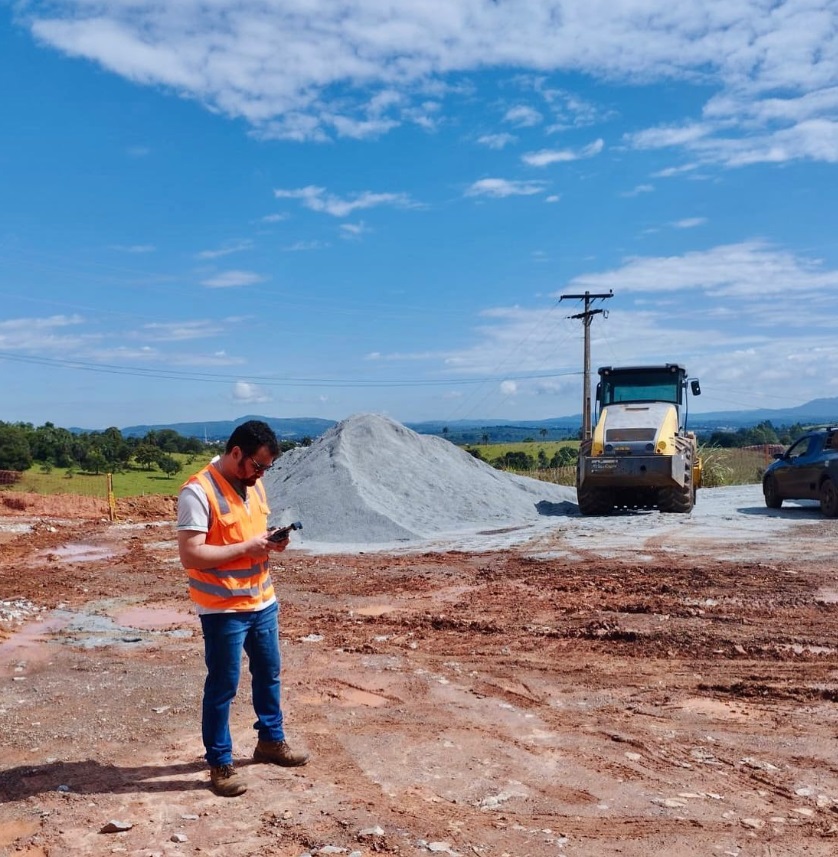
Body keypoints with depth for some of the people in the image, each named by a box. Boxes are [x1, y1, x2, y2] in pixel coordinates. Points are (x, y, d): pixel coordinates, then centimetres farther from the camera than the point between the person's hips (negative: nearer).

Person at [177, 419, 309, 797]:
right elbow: (190, 554, -24)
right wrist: (247, 547, -23)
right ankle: (220, 763, 20)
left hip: (263, 602, 8)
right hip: (223, 610, -8)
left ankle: (271, 740, 39)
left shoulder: (253, 485, 6)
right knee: (222, 687, 5)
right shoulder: (198, 491, -19)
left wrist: (271, 542, -4)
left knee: (268, 673, 20)